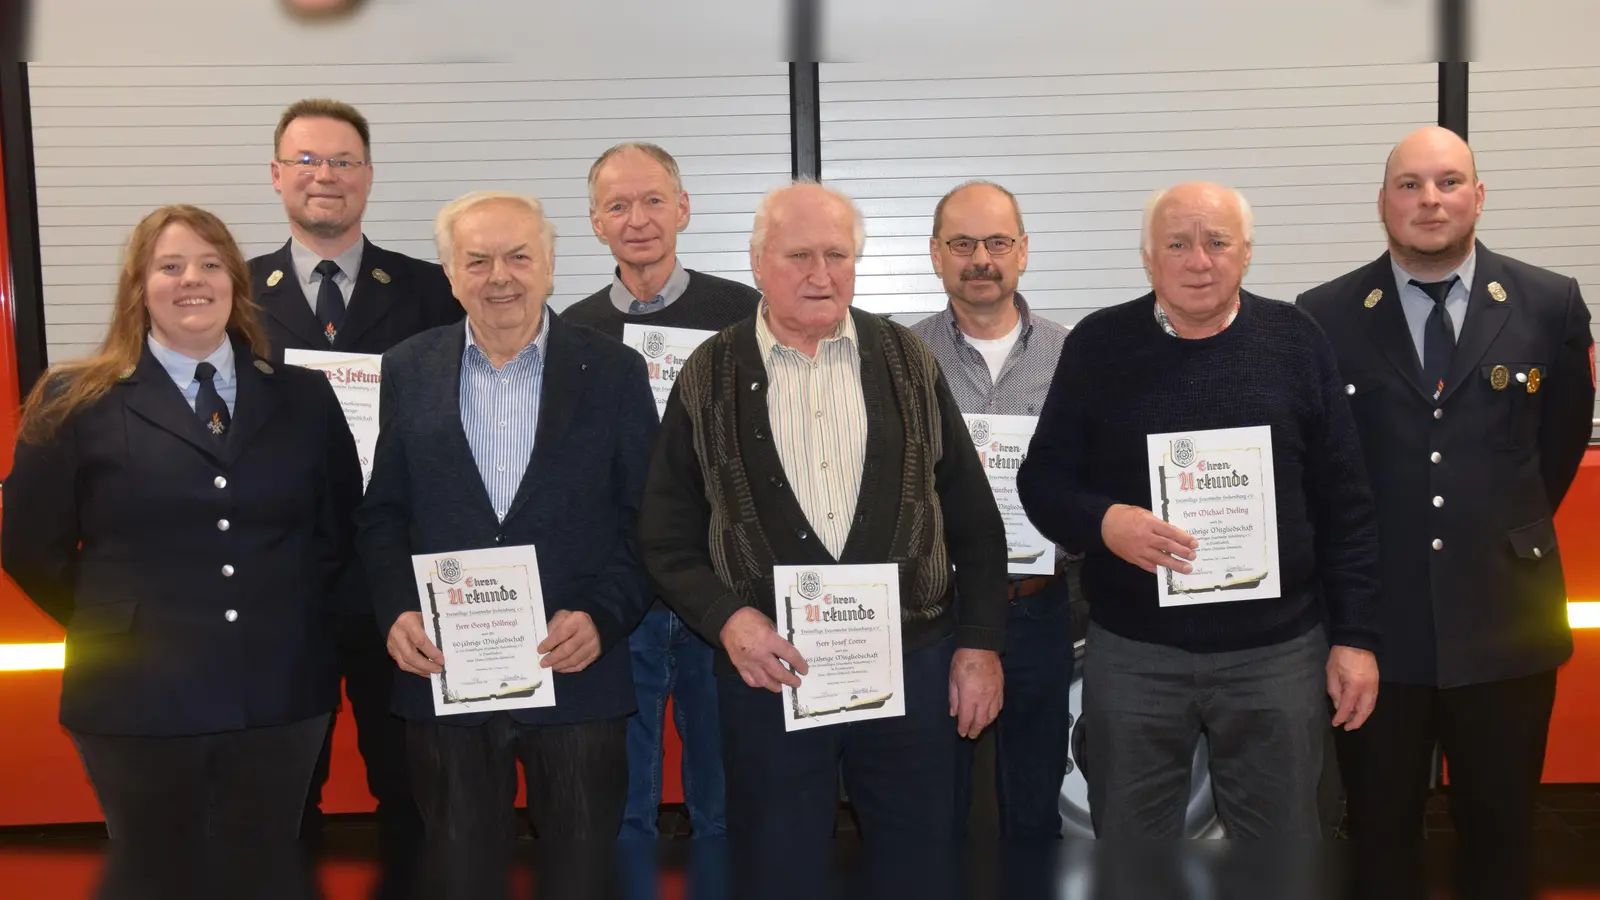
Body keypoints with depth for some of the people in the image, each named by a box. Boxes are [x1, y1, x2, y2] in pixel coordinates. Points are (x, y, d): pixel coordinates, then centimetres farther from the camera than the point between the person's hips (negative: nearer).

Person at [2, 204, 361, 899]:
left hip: (281, 696, 2)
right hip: (139, 698, -2)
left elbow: (341, 527, 12)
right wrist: (114, 626, 1)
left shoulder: (303, 398, 6)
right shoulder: (76, 402, -1)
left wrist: (296, 621, 4)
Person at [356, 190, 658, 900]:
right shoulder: (407, 371, 4)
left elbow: (646, 518, -1)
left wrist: (602, 616, -14)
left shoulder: (614, 371, -1)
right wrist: (398, 611, -7)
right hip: (444, 674, 2)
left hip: (578, 674, -1)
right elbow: (383, 515, 8)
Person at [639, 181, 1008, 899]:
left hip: (914, 667, 1)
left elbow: (973, 517, 8)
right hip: (768, 670, -1)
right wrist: (726, 617, -12)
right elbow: (667, 538, 3)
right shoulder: (710, 379, 1)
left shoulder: (906, 362, 5)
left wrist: (980, 644, 3)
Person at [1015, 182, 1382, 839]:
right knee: (1130, 839, 11)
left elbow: (1345, 505, 3)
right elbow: (1043, 480, 2)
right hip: (1132, 651, 0)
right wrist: (1103, 522, -19)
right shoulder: (1098, 345, 0)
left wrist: (1354, 636, 0)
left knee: (1283, 834, 12)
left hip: (1277, 649, 1)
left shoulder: (1295, 342, 2)